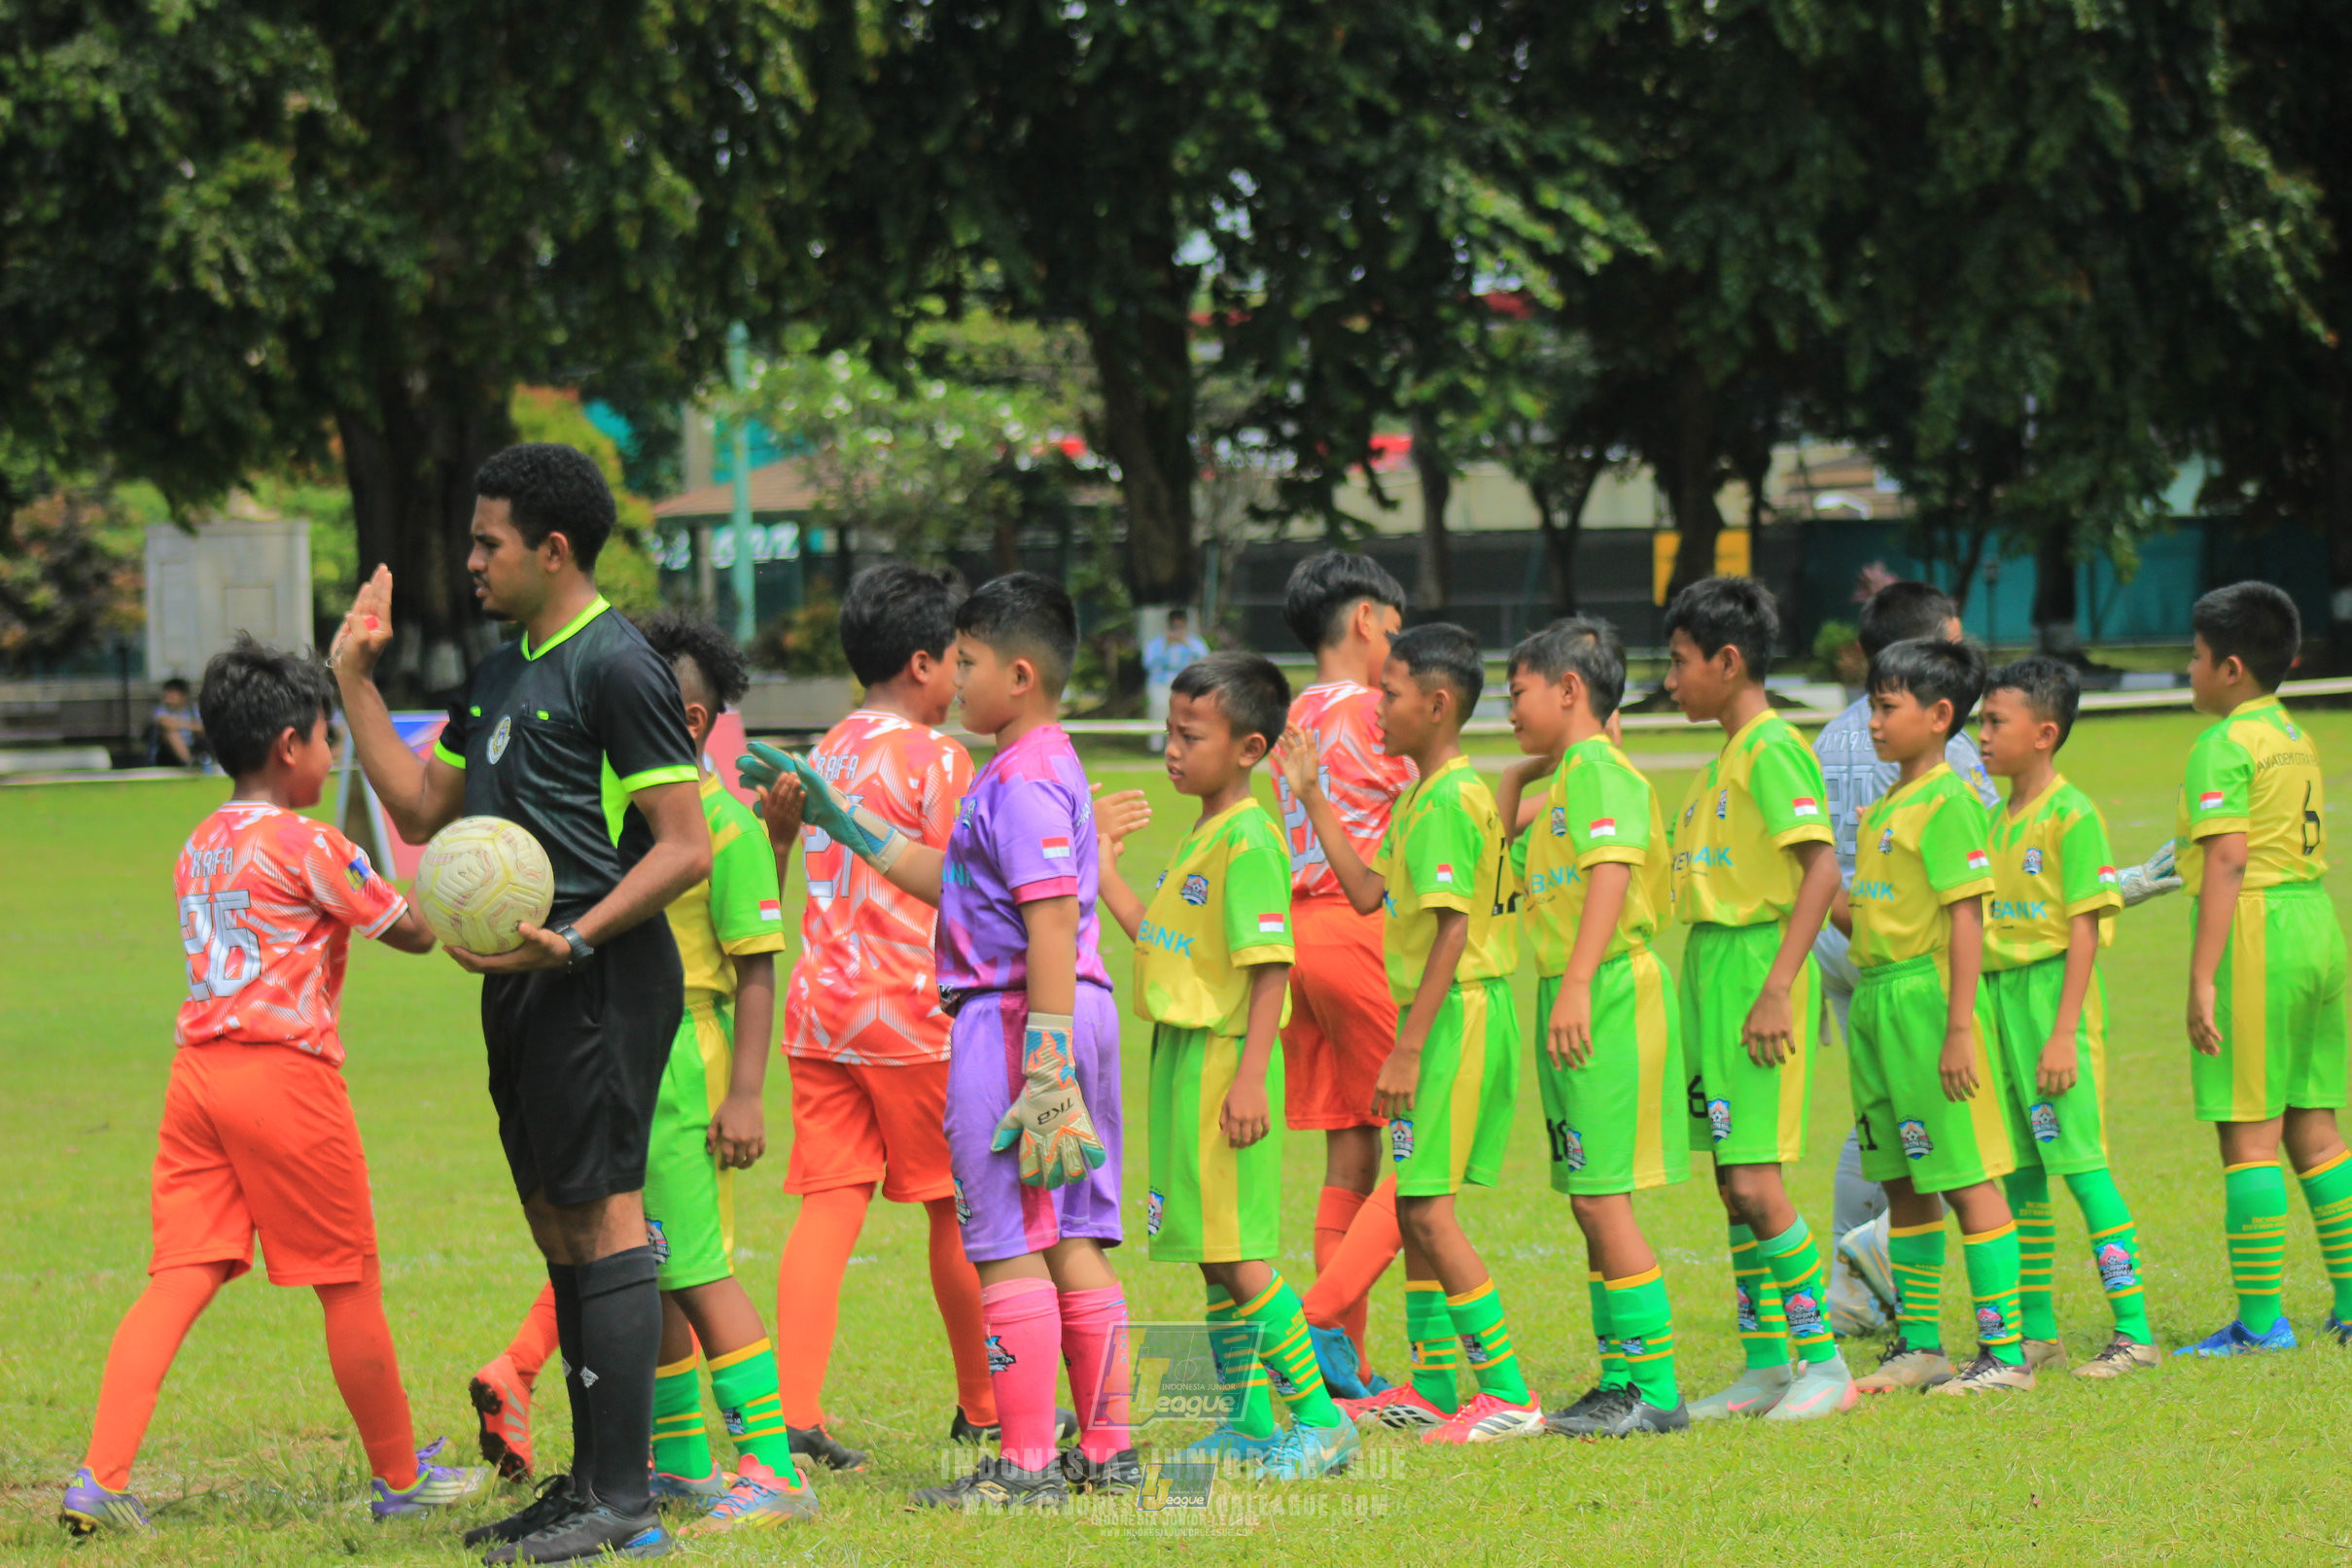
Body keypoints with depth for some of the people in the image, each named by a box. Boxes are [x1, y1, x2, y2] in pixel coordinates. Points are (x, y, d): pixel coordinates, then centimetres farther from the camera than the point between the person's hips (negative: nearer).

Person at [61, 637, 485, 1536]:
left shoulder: (200, 847, 15)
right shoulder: (307, 846, -8)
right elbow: (411, 933, -1)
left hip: (199, 1070, 7)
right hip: (286, 1074, -7)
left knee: (178, 1281, 1)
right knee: (348, 1285, 7)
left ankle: (101, 1478, -13)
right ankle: (401, 1478, 19)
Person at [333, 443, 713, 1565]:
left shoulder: (615, 667, -11)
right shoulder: (500, 676, 17)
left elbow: (686, 847, -15)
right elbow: (421, 809, 23)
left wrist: (573, 939, -24)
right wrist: (356, 680, 18)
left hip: (600, 989, -10)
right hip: (525, 988, 10)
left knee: (602, 1222, -9)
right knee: (559, 1230, 11)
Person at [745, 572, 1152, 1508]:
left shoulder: (1024, 782, -15)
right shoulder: (1042, 768, 17)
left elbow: (1051, 925, -22)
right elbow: (948, 881, 24)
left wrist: (1045, 1071, -26)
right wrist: (837, 818, 28)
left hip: (1014, 1016, -10)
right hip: (1071, 1014, 10)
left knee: (1009, 1248, -5)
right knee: (1074, 1244, 12)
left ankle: (1025, 1465, -4)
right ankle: (1107, 1450, 15)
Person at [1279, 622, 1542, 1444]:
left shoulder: (1449, 799, -17)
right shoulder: (1424, 796, 14)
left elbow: (1452, 930, -21)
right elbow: (1367, 892, 19)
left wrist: (1408, 1048, -21)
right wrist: (1312, 799, 20)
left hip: (1455, 1015, -10)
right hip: (1439, 1015, 10)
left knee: (1429, 1208, -11)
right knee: (1414, 1207, 15)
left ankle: (1509, 1394, -11)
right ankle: (1431, 1388, 24)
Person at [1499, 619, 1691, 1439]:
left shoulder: (1598, 768, -11)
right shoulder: (1567, 780, 21)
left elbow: (1613, 870, -24)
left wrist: (1578, 983, -33)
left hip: (1608, 998, -10)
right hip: (1572, 1001, 10)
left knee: (1601, 1195, -11)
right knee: (1592, 1202, 11)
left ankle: (1655, 1389, -10)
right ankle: (1621, 1383, 15)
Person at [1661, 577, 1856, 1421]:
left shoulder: (1772, 750, -12)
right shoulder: (1726, 758, 17)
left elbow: (1822, 868, -20)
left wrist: (1778, 987, -24)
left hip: (1756, 964, -10)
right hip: (1711, 969, 10)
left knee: (1756, 1181, -11)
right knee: (1733, 1186, 9)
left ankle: (1825, 1361, -6)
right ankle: (1766, 1366, 13)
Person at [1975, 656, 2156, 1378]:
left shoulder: (2071, 816, -10)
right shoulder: (1997, 822, 13)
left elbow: (2085, 930, -14)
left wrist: (2064, 1032, -18)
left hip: (2052, 998, -8)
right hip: (1998, 996, 8)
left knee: (2082, 1164, -10)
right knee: (2019, 1173, 10)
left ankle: (2134, 1330, -9)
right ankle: (2037, 1331, 18)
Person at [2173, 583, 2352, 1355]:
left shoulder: (2224, 747, -11)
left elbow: (2229, 861, -18)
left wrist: (2202, 978, -19)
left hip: (2256, 932, -8)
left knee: (2251, 1135, -5)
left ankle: (2260, 1320, -4)